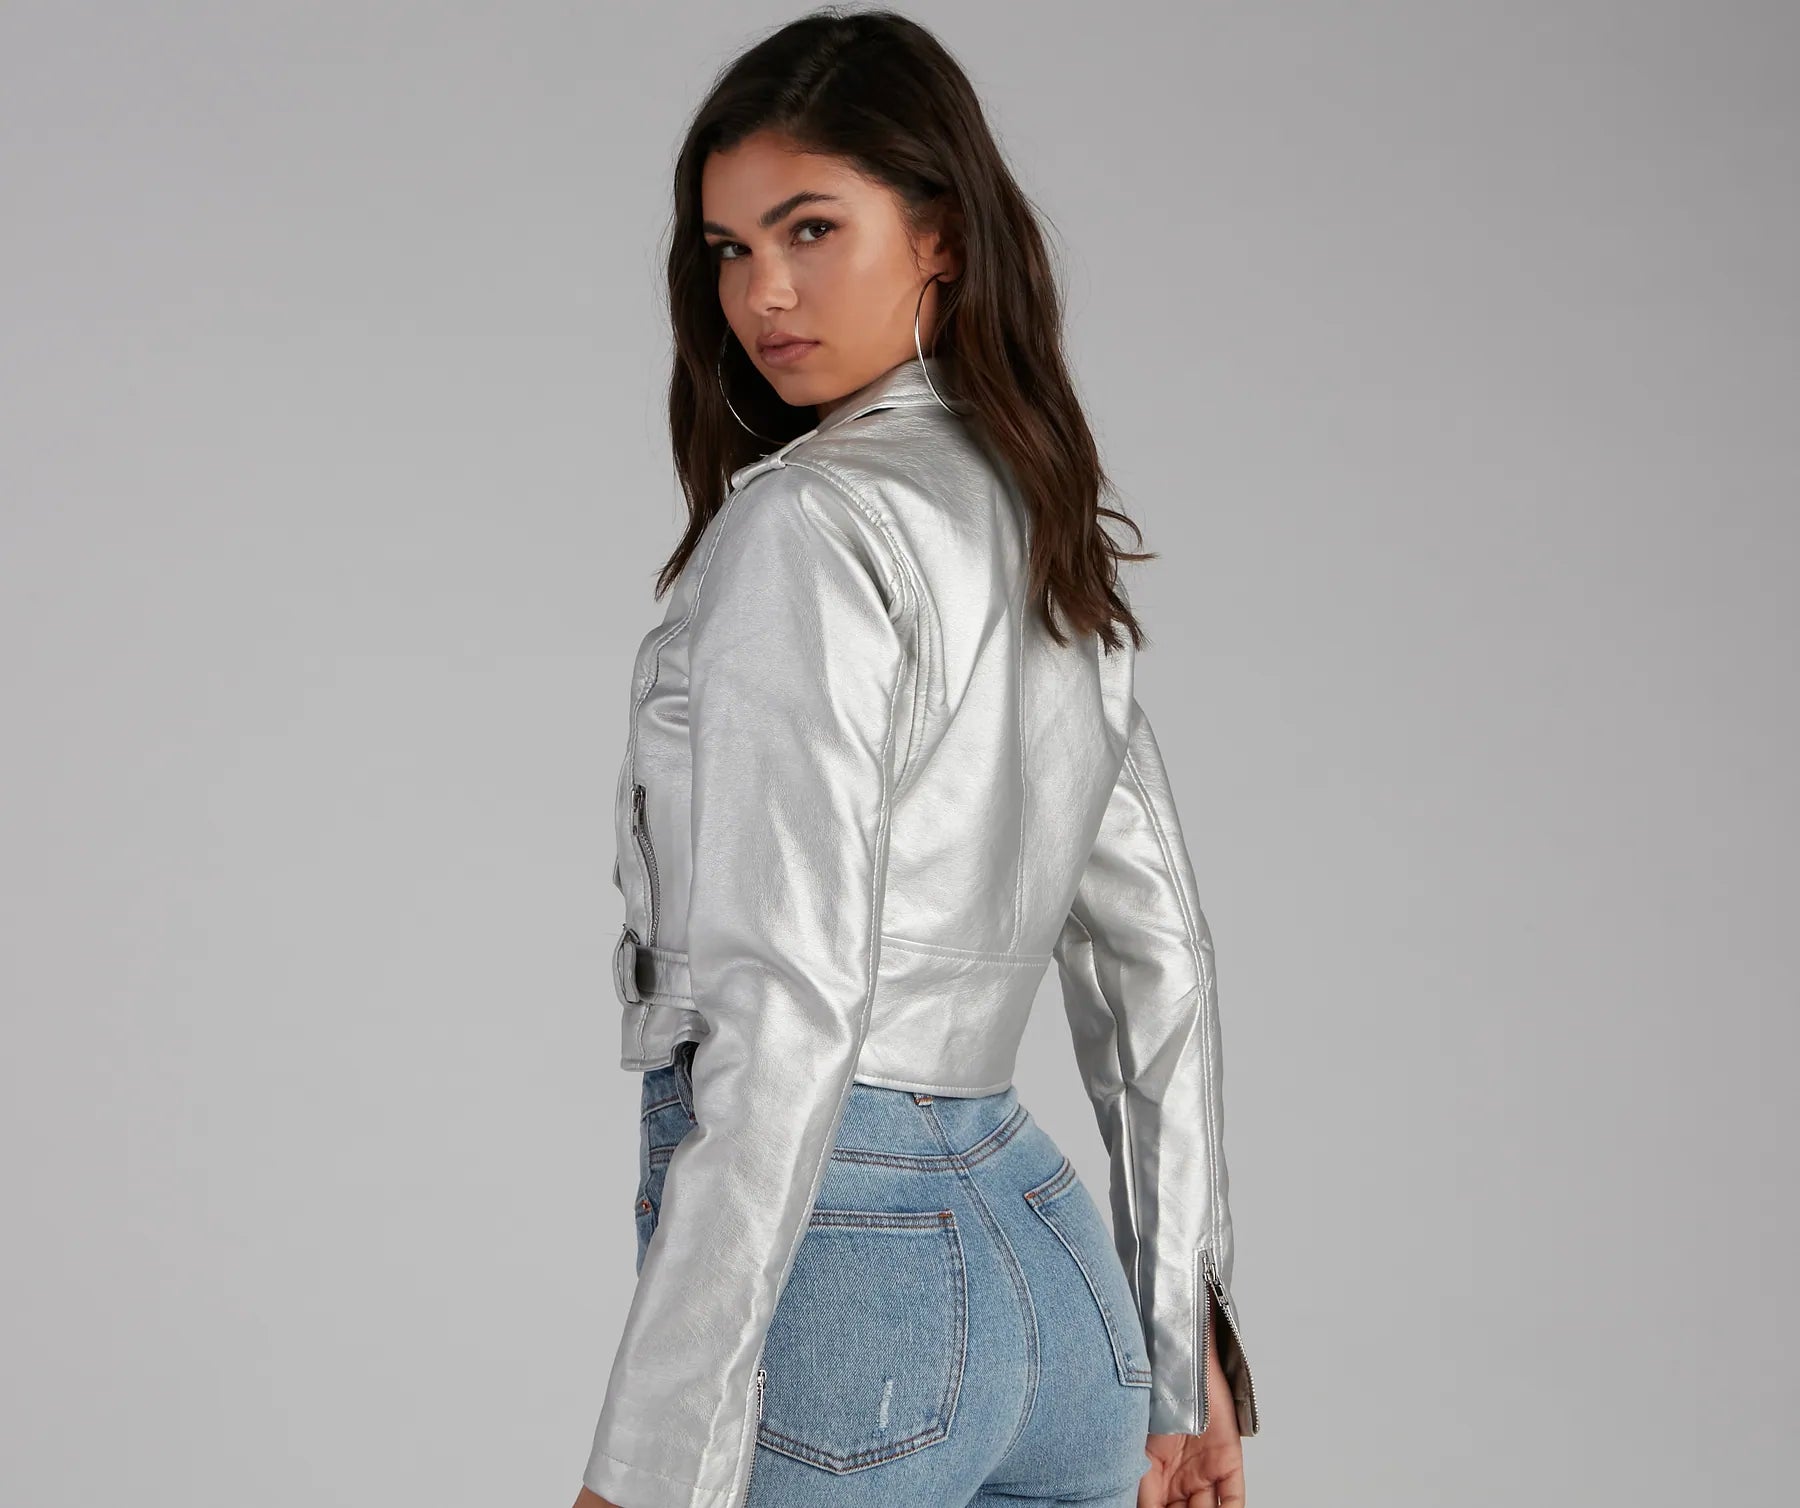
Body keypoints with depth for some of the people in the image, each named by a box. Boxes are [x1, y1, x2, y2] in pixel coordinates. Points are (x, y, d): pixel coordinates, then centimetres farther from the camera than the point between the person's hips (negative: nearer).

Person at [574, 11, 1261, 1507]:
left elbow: (785, 1014, -20)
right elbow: (1155, 960, 16)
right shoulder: (1044, 529, 12)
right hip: (1046, 1252, 8)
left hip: (827, 1249, -8)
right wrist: (1183, 1341, 21)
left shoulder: (804, 528, -13)